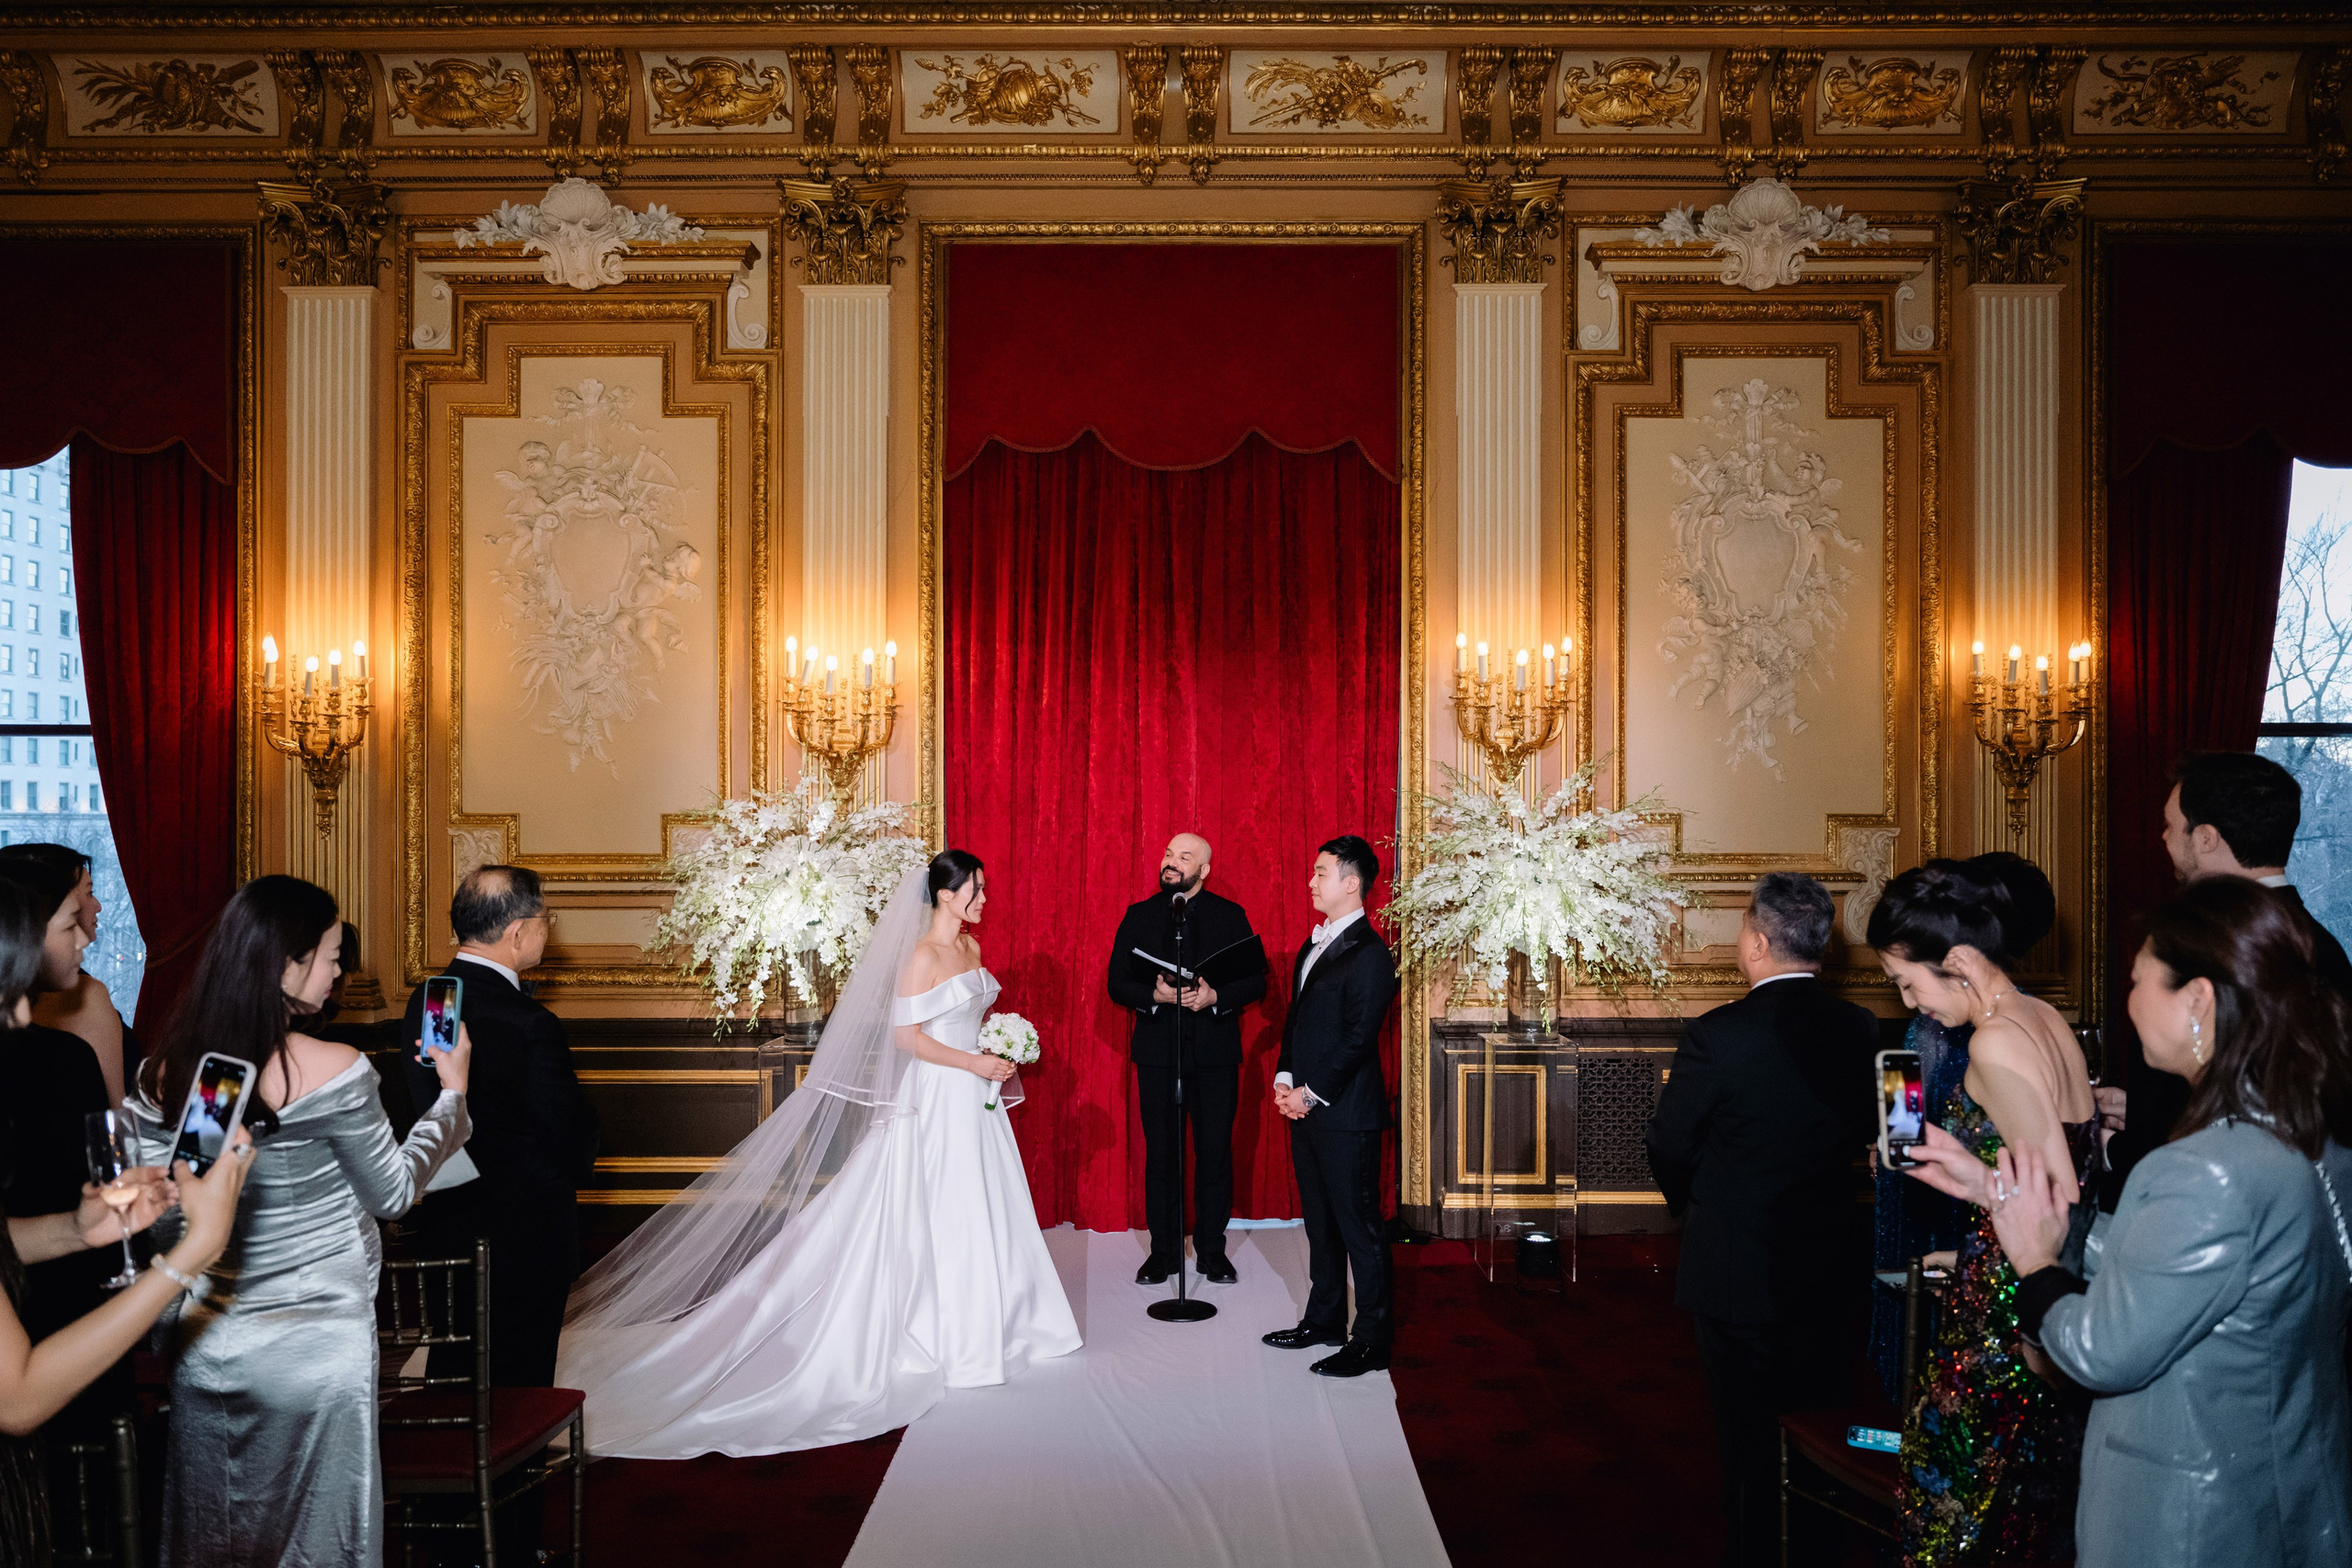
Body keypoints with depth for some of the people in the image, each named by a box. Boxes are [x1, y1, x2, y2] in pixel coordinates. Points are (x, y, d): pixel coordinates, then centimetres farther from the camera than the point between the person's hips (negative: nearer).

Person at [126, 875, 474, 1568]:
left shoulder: (162, 1071, -6)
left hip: (203, 1347, 5)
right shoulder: (333, 1070, -21)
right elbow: (395, 1193, -8)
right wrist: (453, 1090, 3)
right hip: (313, 1348, -5)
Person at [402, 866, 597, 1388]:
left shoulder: (423, 1001, -2)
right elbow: (572, 1133, -19)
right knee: (517, 1386, 7)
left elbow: (421, 1101, 6)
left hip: (444, 1227, 7)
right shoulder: (530, 1024, -25)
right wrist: (576, 1166, 3)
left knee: (451, 1374, 21)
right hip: (525, 1239, -7)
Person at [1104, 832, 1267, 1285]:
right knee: (1161, 1154, 6)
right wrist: (1155, 996, -16)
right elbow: (1117, 983, 3)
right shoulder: (1138, 916, 6)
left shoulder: (1230, 916, 4)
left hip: (1215, 1052, 0)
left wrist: (1215, 996, -17)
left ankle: (1213, 1250, 19)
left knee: (1215, 1153, 5)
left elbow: (1255, 981, 1)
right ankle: (1163, 1251, 18)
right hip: (1157, 1053, 1)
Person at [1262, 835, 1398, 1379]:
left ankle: (1372, 1341, 10)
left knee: (1359, 1227, 1)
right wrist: (1284, 1081, 3)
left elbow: (1357, 1040, -18)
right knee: (1319, 1222, 18)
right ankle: (1324, 1319, 32)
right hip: (1305, 1109, 9)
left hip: (1345, 1114, -9)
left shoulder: (1369, 955, -15)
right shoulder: (1314, 945, 13)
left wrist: (1310, 1094, -15)